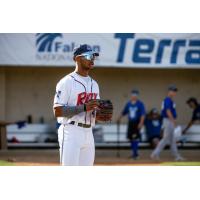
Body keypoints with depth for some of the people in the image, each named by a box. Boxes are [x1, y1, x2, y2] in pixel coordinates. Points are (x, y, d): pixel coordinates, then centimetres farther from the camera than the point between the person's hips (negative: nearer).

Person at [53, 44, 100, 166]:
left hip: (88, 133, 8)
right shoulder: (67, 82, -8)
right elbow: (57, 111, -15)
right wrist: (84, 107, -22)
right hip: (71, 132, -8)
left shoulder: (94, 84, 17)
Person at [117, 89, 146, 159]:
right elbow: (124, 112, 19)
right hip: (130, 122, 6)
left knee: (135, 138, -10)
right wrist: (119, 119, 12)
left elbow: (143, 114, -13)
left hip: (137, 123, -6)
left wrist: (141, 123, -22)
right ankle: (134, 153, 17)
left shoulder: (140, 104, -7)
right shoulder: (128, 103, 10)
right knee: (130, 138, 6)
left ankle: (135, 153, -8)